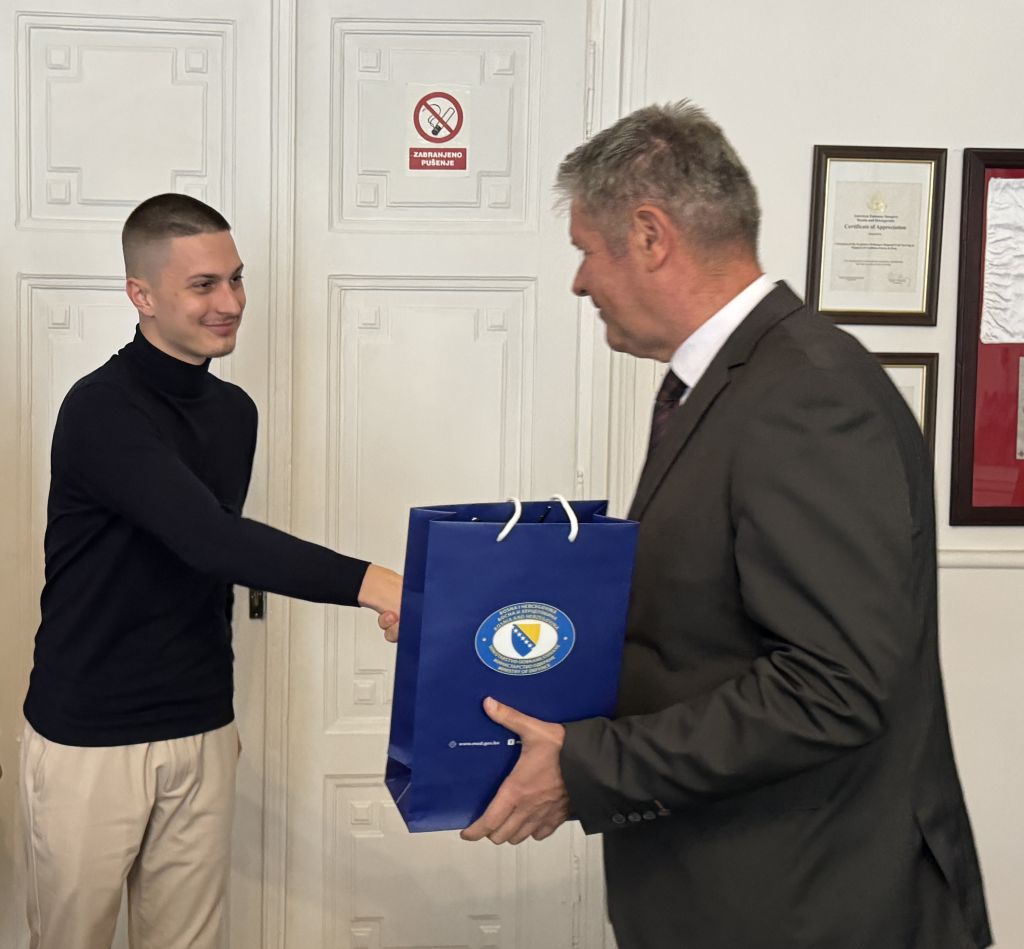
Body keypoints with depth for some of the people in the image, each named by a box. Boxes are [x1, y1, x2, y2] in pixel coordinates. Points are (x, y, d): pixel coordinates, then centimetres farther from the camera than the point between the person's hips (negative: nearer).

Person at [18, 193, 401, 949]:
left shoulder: (234, 411, 6)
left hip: (202, 734, 6)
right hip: (90, 739, -5)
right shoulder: (102, 410, -17)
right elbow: (210, 540, -30)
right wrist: (366, 583, -40)